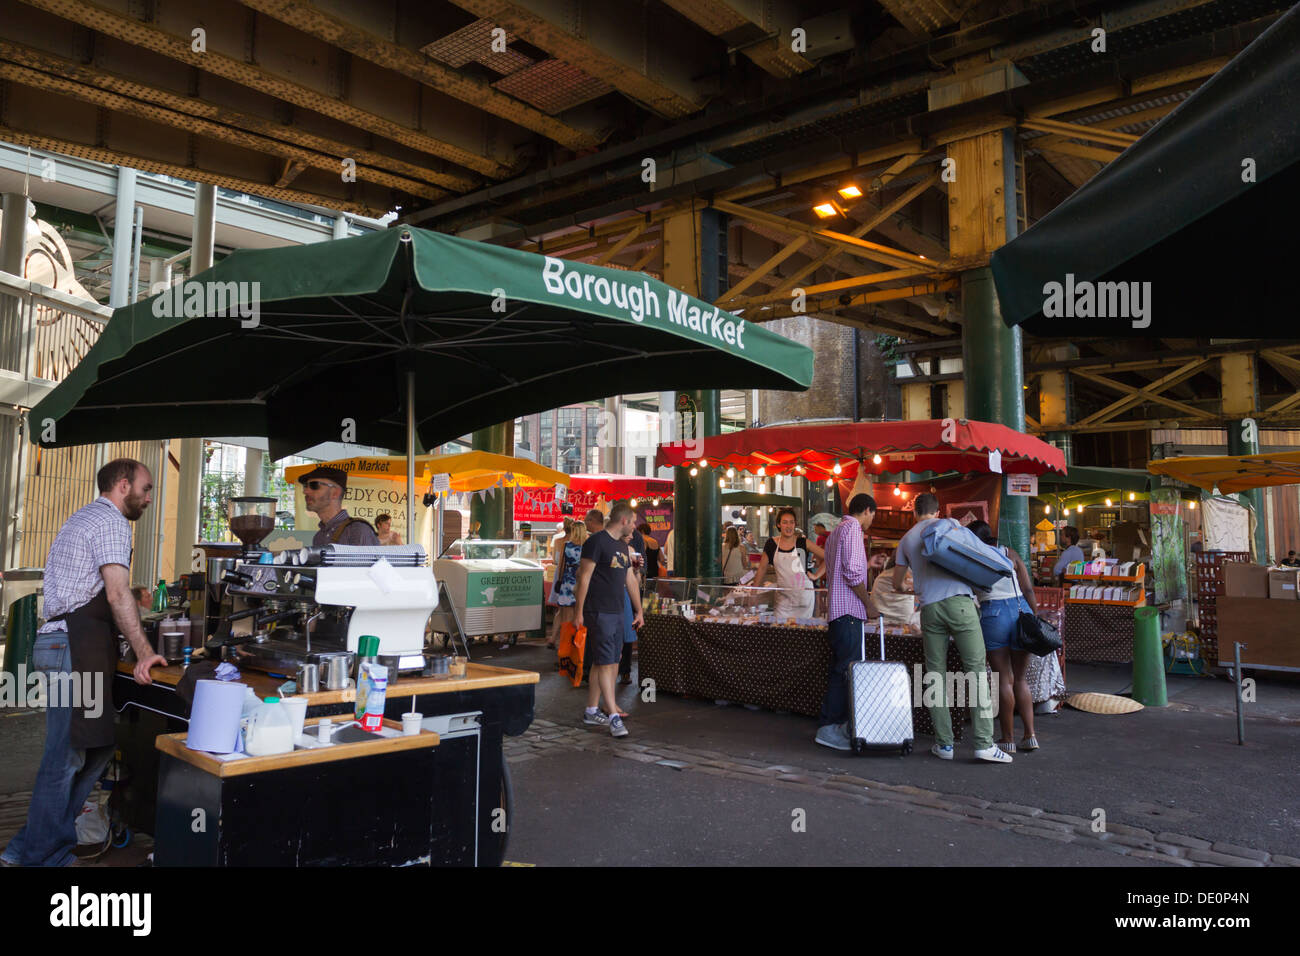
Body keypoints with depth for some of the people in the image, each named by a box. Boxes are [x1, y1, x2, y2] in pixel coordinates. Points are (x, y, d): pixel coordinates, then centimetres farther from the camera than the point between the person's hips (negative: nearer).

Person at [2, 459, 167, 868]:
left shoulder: (80, 520, 25)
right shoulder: (112, 523, -8)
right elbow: (117, 594, -17)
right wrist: (144, 652, -18)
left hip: (59, 638, 10)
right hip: (77, 646, -10)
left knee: (96, 745, 12)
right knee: (68, 755, -4)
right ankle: (43, 857, 4)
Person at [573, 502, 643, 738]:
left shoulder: (622, 546, 17)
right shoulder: (596, 542, -10)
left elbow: (630, 580, 22)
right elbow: (584, 577, -12)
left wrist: (638, 611, 21)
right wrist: (579, 612, -14)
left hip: (616, 612, 9)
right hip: (598, 612, -9)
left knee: (601, 662, 12)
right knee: (606, 663, -9)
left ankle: (591, 711, 21)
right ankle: (614, 717, -8)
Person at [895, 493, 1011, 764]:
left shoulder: (906, 540, 20)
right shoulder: (948, 524, 11)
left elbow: (897, 584, 24)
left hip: (929, 607, 3)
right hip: (959, 600, -3)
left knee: (935, 673, 7)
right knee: (976, 669, -2)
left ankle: (944, 743, 7)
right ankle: (984, 743, -7)